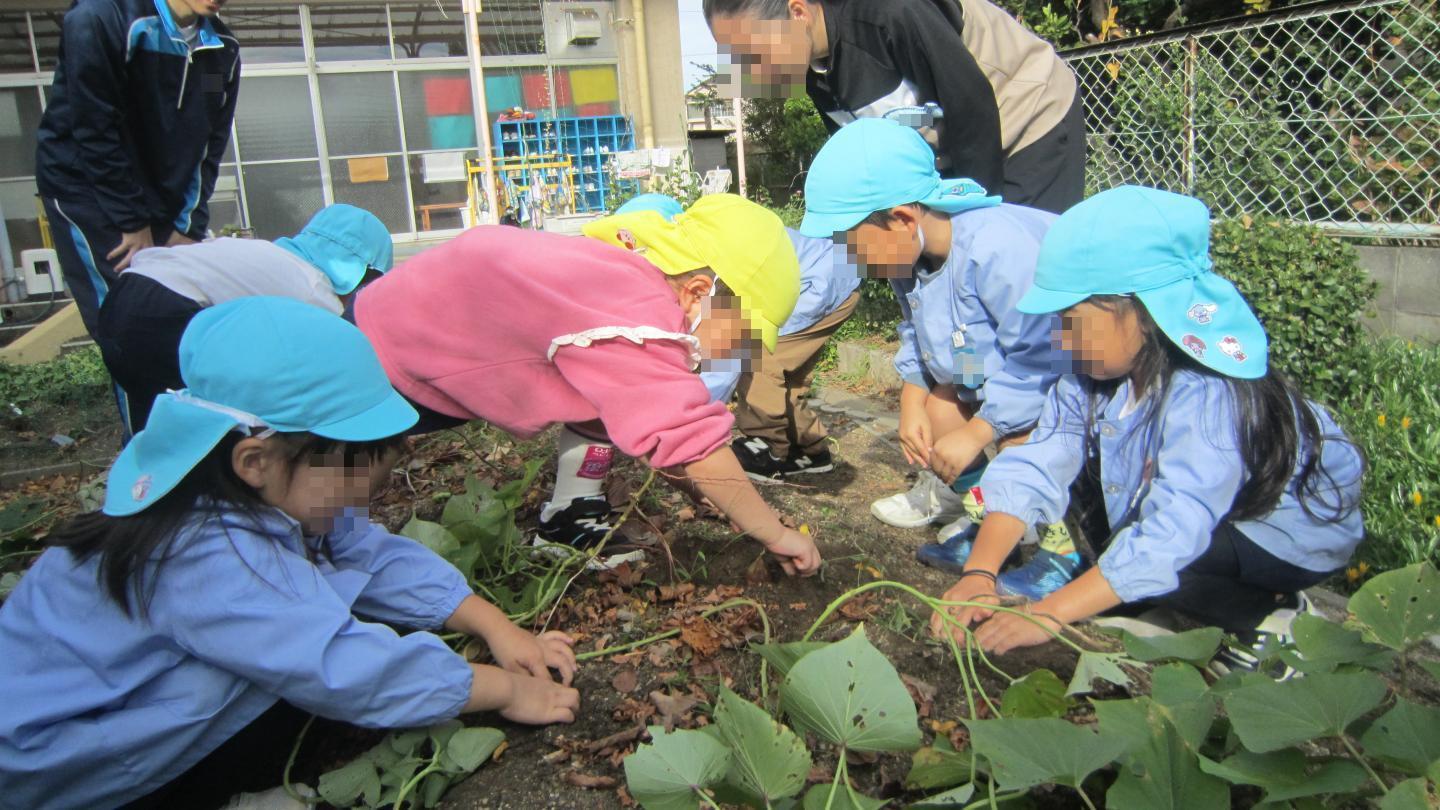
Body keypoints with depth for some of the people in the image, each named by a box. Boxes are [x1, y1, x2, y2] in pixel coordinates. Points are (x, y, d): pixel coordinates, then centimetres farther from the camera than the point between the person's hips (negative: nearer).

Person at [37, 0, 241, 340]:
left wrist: (189, 227, -4)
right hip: (85, 186, -5)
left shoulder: (223, 49, -2)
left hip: (160, 196, 5)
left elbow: (210, 145, 1)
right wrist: (133, 223, -17)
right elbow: (96, 133, -19)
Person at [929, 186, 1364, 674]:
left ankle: (1268, 618, -4)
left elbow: (1170, 534, -43)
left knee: (1149, 566, -30)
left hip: (1295, 528, -8)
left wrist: (1048, 615, -46)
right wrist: (979, 573, -32)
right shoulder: (1092, 375, -12)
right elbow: (1034, 469, -19)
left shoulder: (1208, 396, -35)